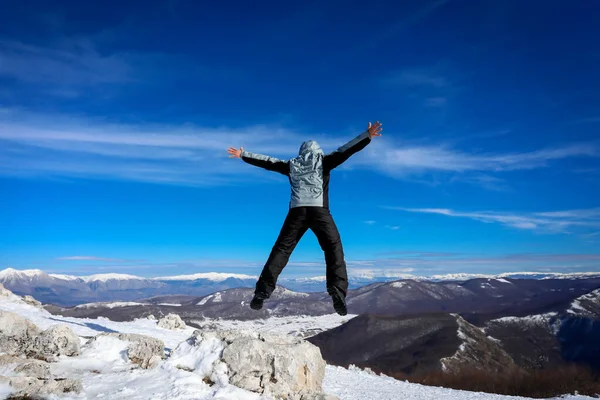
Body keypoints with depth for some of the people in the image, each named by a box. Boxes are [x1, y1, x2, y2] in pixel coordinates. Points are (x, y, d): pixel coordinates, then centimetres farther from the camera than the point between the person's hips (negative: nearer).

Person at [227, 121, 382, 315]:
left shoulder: (292, 165, 21)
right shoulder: (324, 162, 14)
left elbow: (266, 161, 27)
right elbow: (345, 151, 8)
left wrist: (243, 155, 38)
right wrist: (367, 135, 9)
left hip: (297, 211, 2)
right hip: (319, 211, -2)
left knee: (281, 250, 5)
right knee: (334, 250, 2)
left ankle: (262, 293, -2)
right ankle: (338, 293, -15)